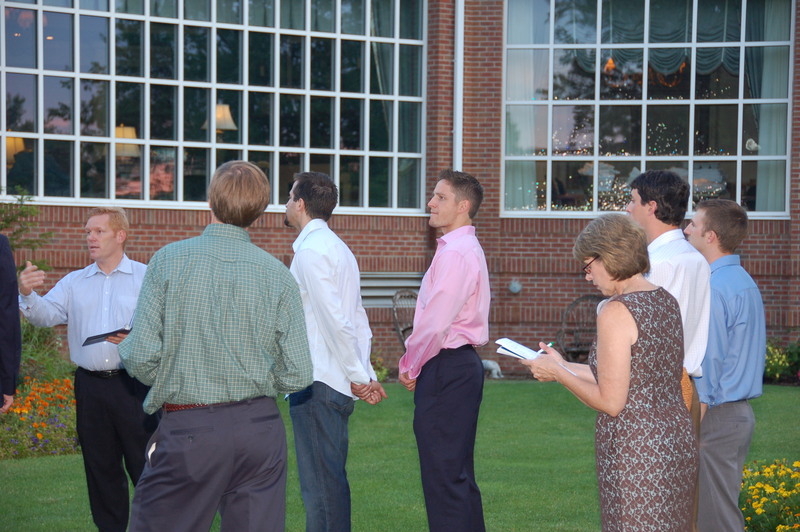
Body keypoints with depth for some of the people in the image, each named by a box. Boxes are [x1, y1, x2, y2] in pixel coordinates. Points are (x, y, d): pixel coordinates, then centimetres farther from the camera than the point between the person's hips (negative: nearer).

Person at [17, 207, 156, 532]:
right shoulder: (74, 283, 12)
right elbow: (46, 315, 0)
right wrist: (28, 294, -20)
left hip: (133, 384, -4)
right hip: (90, 386, 4)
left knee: (145, 465, -3)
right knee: (100, 468, 11)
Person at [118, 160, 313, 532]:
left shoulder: (168, 260, -6)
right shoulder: (278, 275, 0)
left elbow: (141, 358, -10)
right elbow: (297, 376, -2)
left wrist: (123, 349, 13)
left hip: (187, 431, -2)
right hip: (260, 428, 2)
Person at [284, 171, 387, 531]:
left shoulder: (310, 250, -12)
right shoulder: (337, 248, 19)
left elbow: (335, 321, -17)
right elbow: (358, 321, 16)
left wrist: (359, 376, -12)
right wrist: (366, 375, 13)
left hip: (316, 384, -10)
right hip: (337, 383, 10)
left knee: (320, 486, -8)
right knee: (330, 480, 15)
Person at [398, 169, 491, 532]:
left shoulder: (455, 253, -16)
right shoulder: (466, 249, 17)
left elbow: (436, 322, -21)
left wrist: (411, 365, -7)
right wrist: (415, 362, 12)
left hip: (446, 368, -11)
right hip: (463, 364, 11)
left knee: (443, 475, -7)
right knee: (459, 473, 16)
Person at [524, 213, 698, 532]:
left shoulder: (617, 311, -16)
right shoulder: (666, 301, 9)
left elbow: (611, 402, -16)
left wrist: (557, 374, -3)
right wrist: (563, 366, 19)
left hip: (636, 452, -8)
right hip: (678, 440, 9)